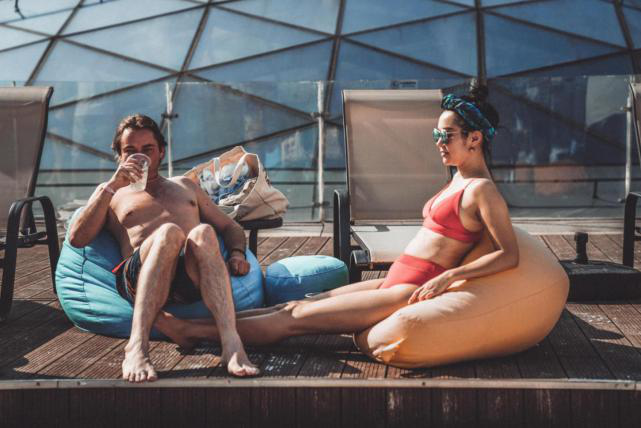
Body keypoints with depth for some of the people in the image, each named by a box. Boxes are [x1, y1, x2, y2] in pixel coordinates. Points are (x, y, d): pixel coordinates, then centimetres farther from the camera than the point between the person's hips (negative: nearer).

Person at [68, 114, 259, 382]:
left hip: (194, 278, 2)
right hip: (140, 278, -2)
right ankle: (137, 347, -51)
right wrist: (112, 187, 5)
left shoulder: (185, 186, 37)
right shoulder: (110, 195, 29)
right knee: (169, 232, -36)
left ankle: (231, 343, -52)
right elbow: (77, 239, 10)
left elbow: (230, 227, 33)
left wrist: (237, 253, 9)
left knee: (203, 232, -34)